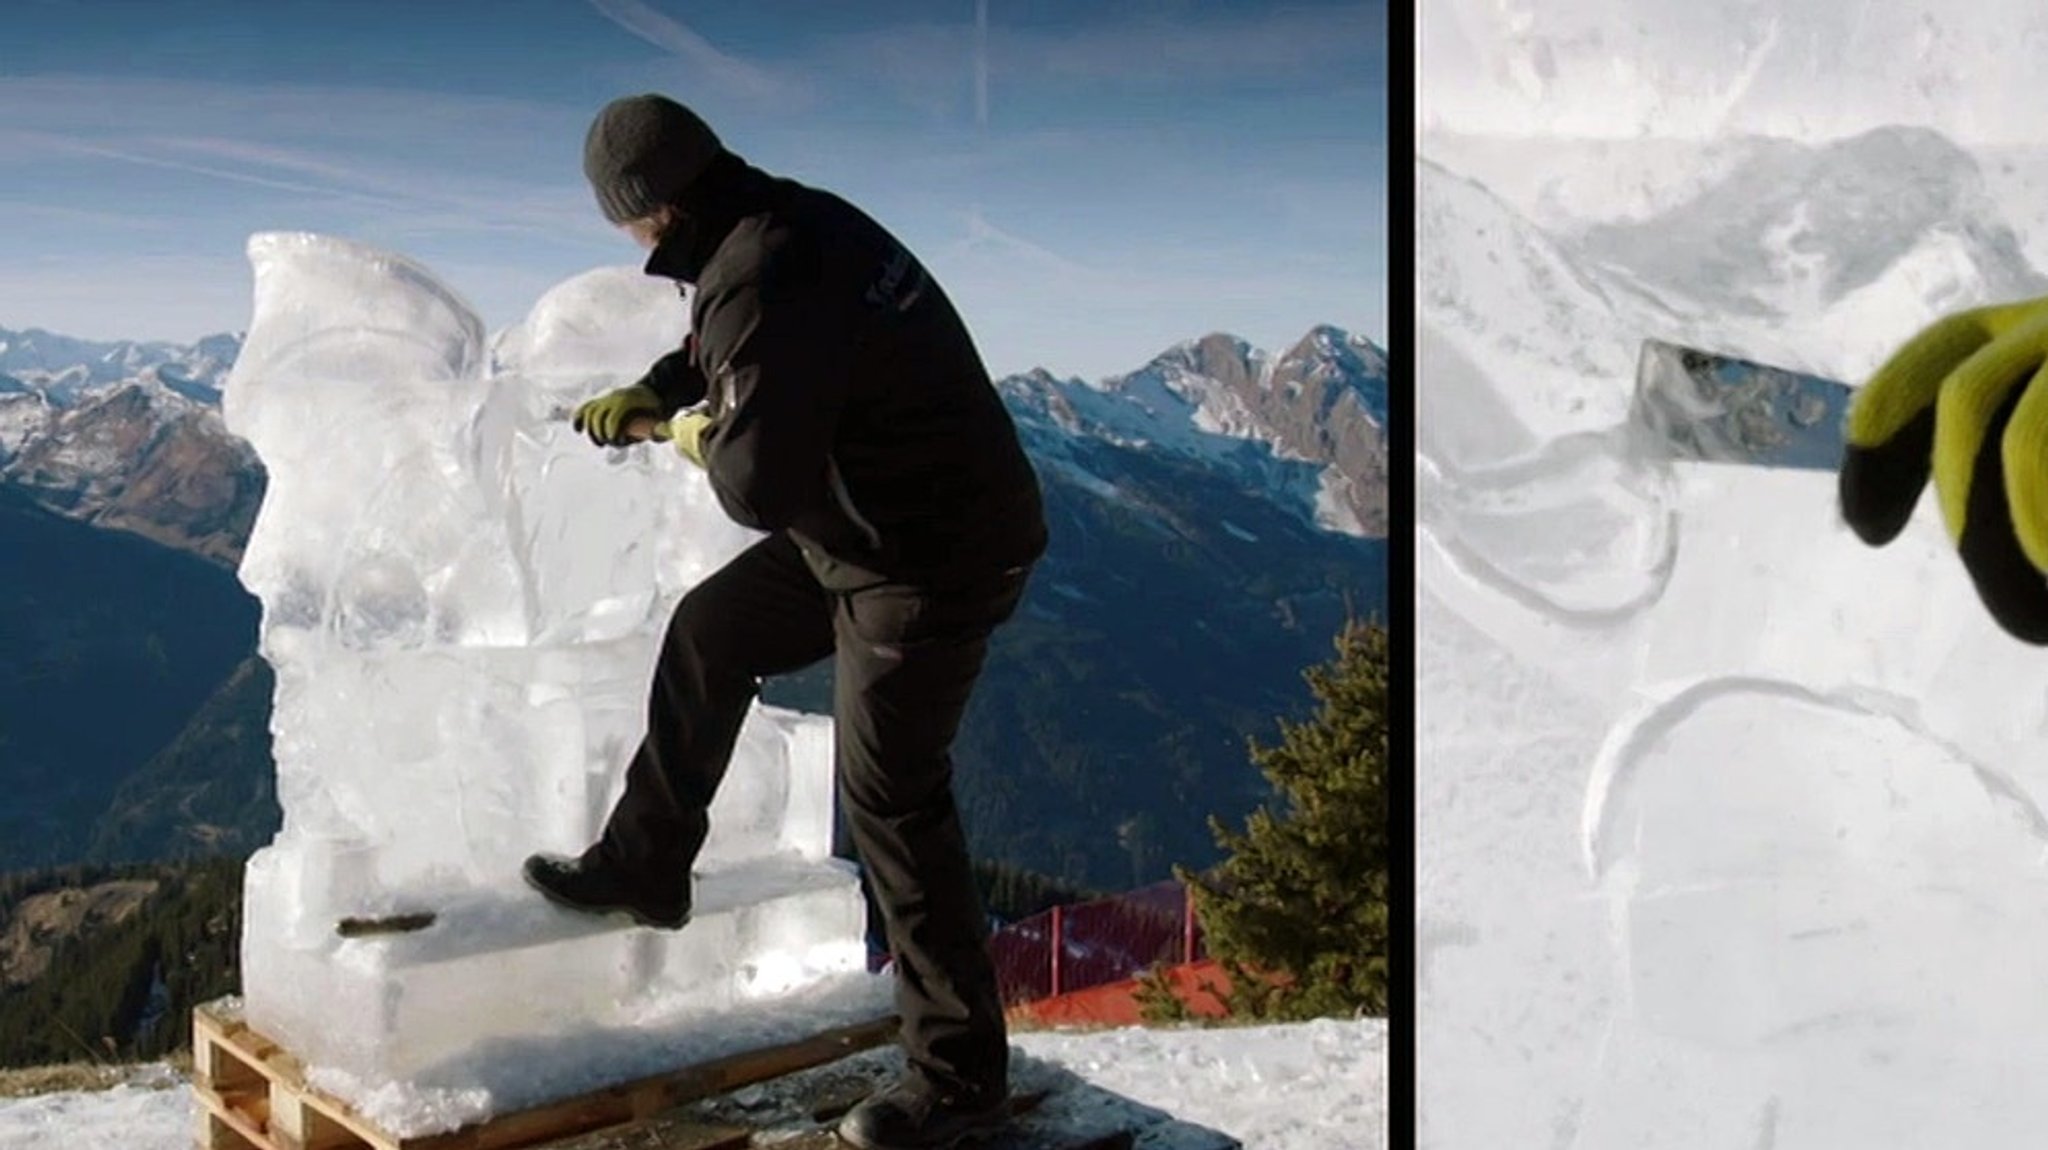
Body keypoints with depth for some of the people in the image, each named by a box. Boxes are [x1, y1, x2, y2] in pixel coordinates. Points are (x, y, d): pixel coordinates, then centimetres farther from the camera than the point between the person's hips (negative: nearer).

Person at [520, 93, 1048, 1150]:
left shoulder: (761, 282, -27)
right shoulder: (787, 220, 4)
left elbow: (760, 487, -28)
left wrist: (696, 437, -8)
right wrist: (653, 392, 24)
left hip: (930, 561, -10)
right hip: (862, 524, 10)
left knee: (889, 796, -4)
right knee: (708, 635, 21)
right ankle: (644, 867, 38)